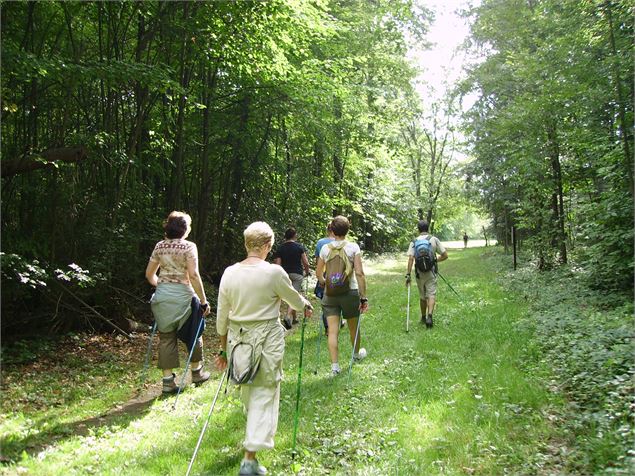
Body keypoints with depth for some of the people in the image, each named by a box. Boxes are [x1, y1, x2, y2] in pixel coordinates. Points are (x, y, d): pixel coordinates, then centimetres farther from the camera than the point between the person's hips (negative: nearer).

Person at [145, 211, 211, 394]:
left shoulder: (160, 246, 7)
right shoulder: (189, 246, -8)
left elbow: (149, 274, 12)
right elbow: (193, 276, -15)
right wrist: (203, 300, -10)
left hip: (161, 297, 4)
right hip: (182, 295, -4)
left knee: (166, 338, 9)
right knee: (193, 334, 16)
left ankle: (168, 380, 11)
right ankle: (197, 372, 29)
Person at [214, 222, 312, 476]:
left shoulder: (229, 273, -1)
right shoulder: (274, 272, -13)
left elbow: (222, 315, 5)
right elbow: (294, 298, 3)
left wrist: (223, 347, 16)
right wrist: (306, 307, 26)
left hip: (237, 339, 5)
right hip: (266, 339, -5)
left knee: (247, 389, 24)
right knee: (264, 394, 4)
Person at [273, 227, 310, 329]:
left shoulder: (280, 248, 2)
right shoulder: (300, 246, -2)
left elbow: (278, 263, -3)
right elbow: (306, 263, -4)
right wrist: (307, 272, 14)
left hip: (285, 274, 3)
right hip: (297, 274, -3)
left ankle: (294, 318, 27)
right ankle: (288, 316, -25)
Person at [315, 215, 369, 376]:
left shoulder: (325, 248, -2)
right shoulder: (353, 247, -9)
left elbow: (318, 273, 7)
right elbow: (359, 273, -14)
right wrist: (363, 297, -8)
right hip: (350, 291, -1)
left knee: (332, 330, 2)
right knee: (353, 327, 21)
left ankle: (334, 366, 0)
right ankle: (357, 353, 44)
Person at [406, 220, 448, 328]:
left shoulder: (414, 242, -2)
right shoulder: (434, 239, -2)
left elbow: (411, 259, -12)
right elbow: (445, 255, -3)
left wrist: (408, 275, -11)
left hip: (419, 273, 2)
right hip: (431, 272, -1)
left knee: (422, 296, 16)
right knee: (431, 294, -2)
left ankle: (423, 318, 28)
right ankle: (429, 315, -23)